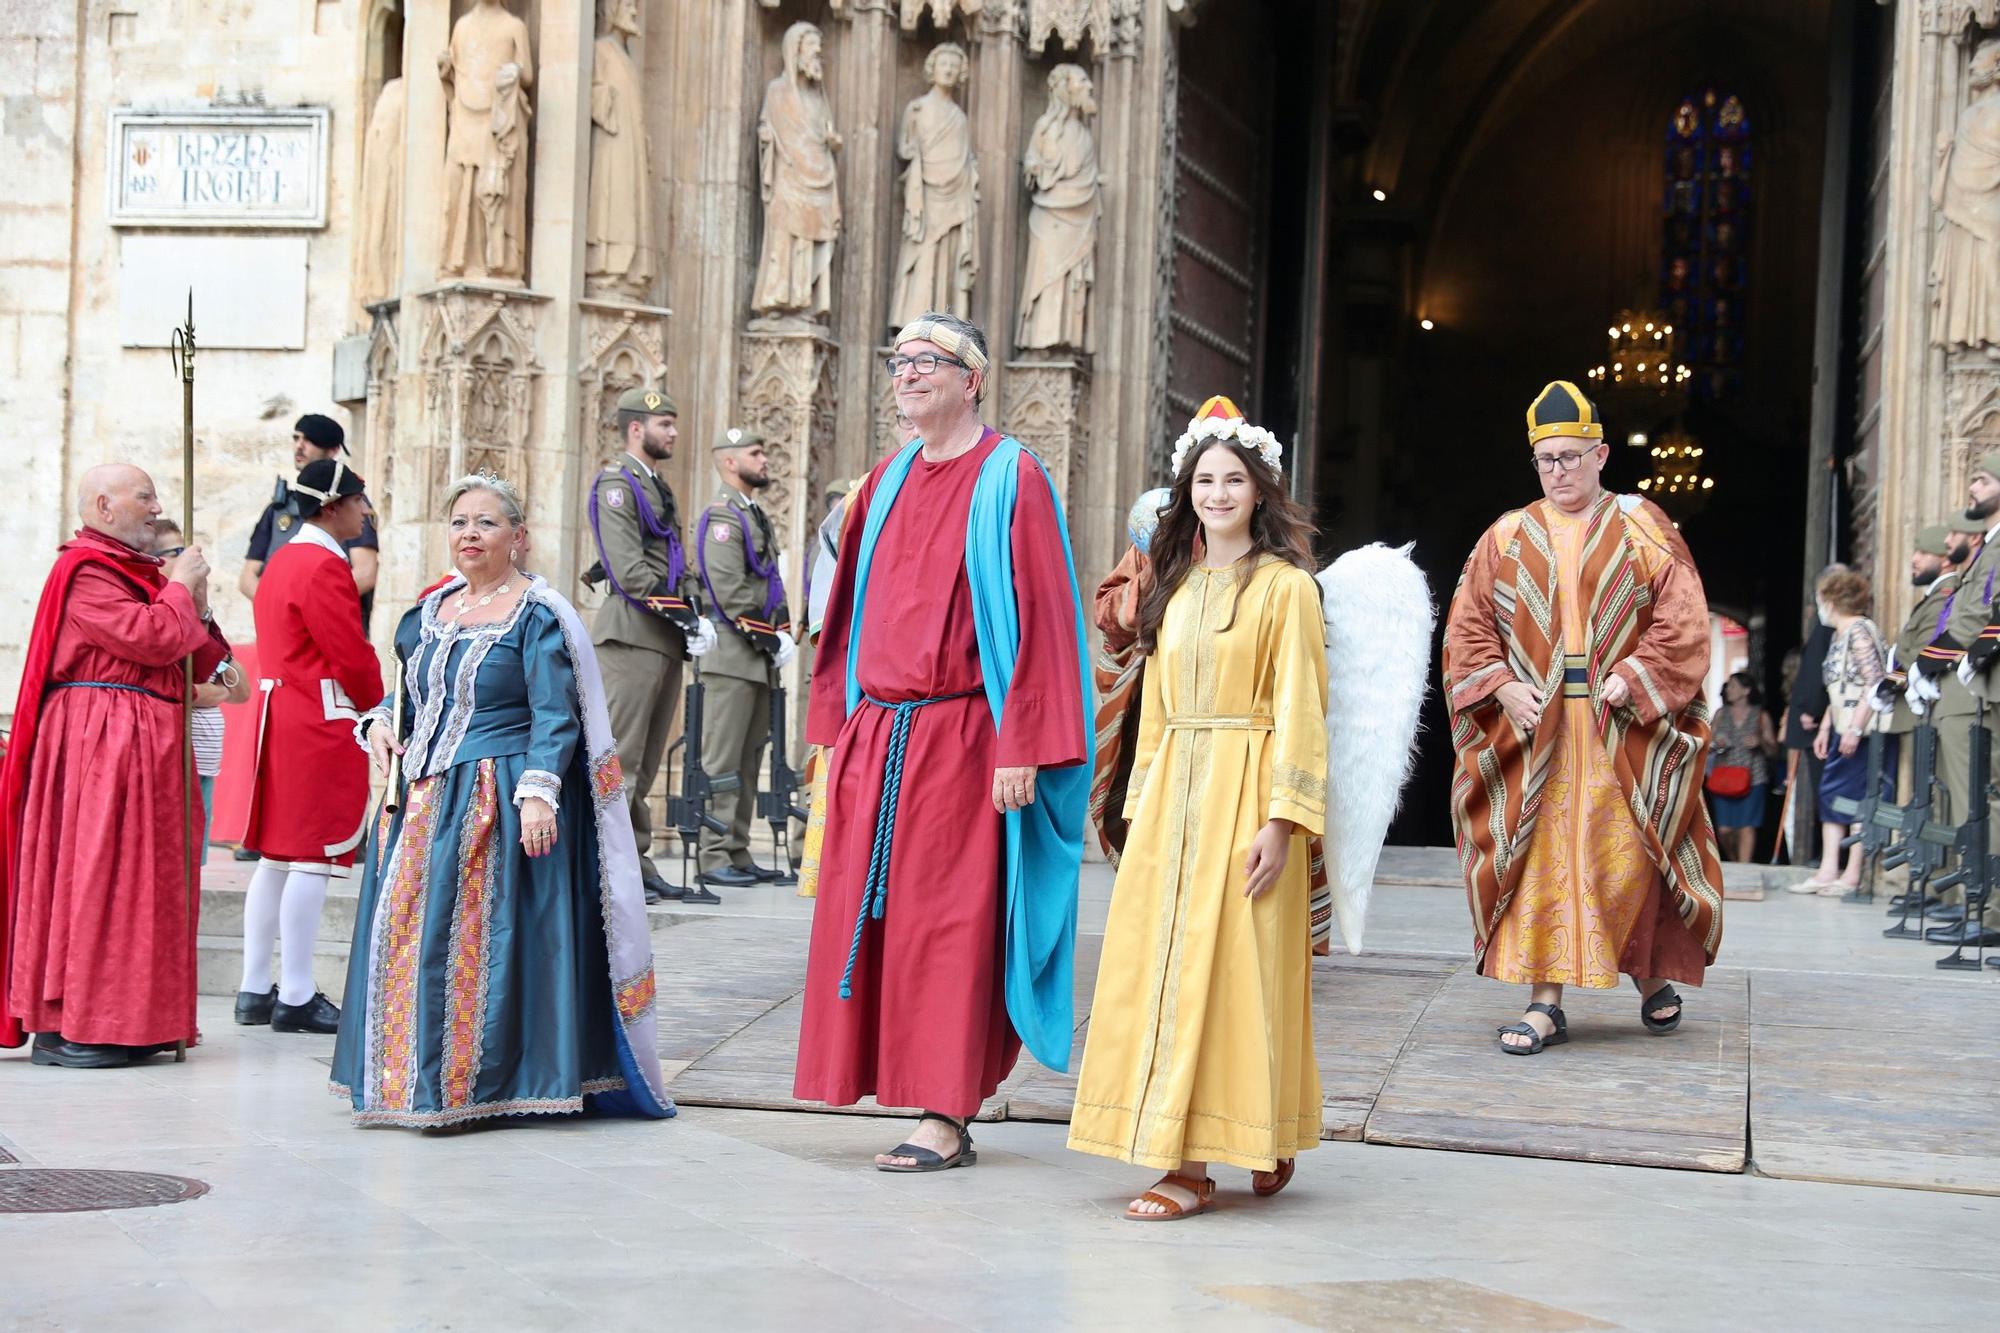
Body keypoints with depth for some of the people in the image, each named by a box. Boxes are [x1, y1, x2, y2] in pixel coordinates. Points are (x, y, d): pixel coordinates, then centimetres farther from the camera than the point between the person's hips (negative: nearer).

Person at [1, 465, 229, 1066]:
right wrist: (180, 588, -6)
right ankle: (61, 1029, -5)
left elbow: (191, 662, 19)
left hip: (145, 745, 10)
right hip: (99, 742, -10)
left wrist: (195, 606, 2)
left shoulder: (135, 570, 20)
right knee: (91, 872, -8)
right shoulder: (85, 572, -10)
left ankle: (128, 1021, 13)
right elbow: (151, 638, -22)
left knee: (142, 876, 9)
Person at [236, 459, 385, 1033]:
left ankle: (255, 990, 14)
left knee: (277, 855, 11)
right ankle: (296, 998, -4)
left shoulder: (282, 561, 16)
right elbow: (353, 657, -17)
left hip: (281, 720, 10)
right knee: (313, 857, -6)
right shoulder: (325, 566, -15)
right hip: (323, 725, -10)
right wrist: (379, 712, 1)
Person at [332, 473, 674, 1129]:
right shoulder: (429, 611, 15)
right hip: (422, 798, 7)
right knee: (407, 929, 5)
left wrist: (539, 791, -23)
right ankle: (410, 1081, 14)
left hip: (500, 801, -7)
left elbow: (556, 717, -13)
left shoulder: (537, 615, -6)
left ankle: (469, 1085, -1)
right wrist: (380, 722, 4)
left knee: (479, 934, -8)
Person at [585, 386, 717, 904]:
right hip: (633, 635, -9)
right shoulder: (617, 485, -7)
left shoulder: (658, 488, 22)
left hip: (665, 639, 9)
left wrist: (695, 616, 7)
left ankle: (636, 865, 13)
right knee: (620, 758, -9)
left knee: (645, 763, 10)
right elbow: (629, 570, -16)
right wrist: (680, 614, -15)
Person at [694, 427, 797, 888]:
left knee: (747, 761, 10)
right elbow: (729, 592, -18)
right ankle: (713, 859, -6)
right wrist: (771, 640, -15)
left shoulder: (757, 516, 20)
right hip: (733, 658, -9)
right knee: (723, 762, -7)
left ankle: (737, 855, 14)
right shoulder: (723, 516, -10)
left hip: (759, 661, 9)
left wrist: (781, 635, 10)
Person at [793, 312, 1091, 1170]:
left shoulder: (1009, 478, -6)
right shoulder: (890, 481, 14)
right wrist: (840, 729, 12)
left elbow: (1039, 616, -11)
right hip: (877, 736, 7)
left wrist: (1021, 748, -16)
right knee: (869, 916, 6)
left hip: (958, 738, -7)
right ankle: (929, 1099, 15)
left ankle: (948, 1119, 2)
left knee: (947, 922, -4)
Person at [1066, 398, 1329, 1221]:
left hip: (1245, 792, -6)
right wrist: (1141, 802, 11)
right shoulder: (1176, 585, 16)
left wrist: (1281, 817, -15)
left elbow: (1298, 710, -8)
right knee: (1157, 962, 3)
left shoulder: (1285, 585, -3)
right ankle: (1180, 1152, 12)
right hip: (1172, 791, 6)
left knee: (1228, 965, -6)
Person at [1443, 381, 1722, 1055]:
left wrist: (1629, 681, -13)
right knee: (1540, 856, -3)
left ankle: (1653, 974, 23)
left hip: (1624, 727, -2)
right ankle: (1546, 1001, -1)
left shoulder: (1642, 528, 4)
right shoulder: (1507, 538, 10)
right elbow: (1468, 627, 7)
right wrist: (1503, 688, -9)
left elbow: (1683, 620, -3)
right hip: (1532, 724, 2)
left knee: (1627, 855, 0)